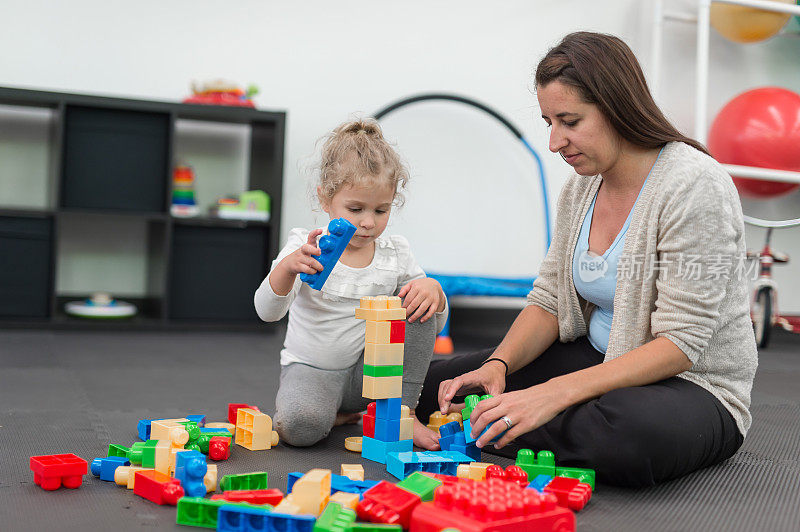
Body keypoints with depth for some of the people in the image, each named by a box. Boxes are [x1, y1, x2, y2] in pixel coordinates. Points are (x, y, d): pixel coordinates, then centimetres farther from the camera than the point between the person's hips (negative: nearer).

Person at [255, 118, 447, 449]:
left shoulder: (396, 254, 0)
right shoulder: (304, 247, -9)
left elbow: (435, 324, 5)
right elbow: (267, 311, -20)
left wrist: (432, 289, -19)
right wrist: (287, 268, -40)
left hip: (369, 371, 3)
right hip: (311, 368, -3)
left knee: (417, 302, -16)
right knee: (301, 424, -36)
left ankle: (399, 410, -7)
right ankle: (333, 413, 2)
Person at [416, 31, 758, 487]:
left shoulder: (695, 185, -21)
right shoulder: (581, 188, 3)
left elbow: (679, 344, -25)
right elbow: (549, 302, 7)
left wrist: (553, 394, -32)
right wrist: (499, 365, -14)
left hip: (697, 383, -6)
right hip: (599, 361, 6)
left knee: (628, 431, -43)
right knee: (434, 385, -5)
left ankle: (485, 427, -17)